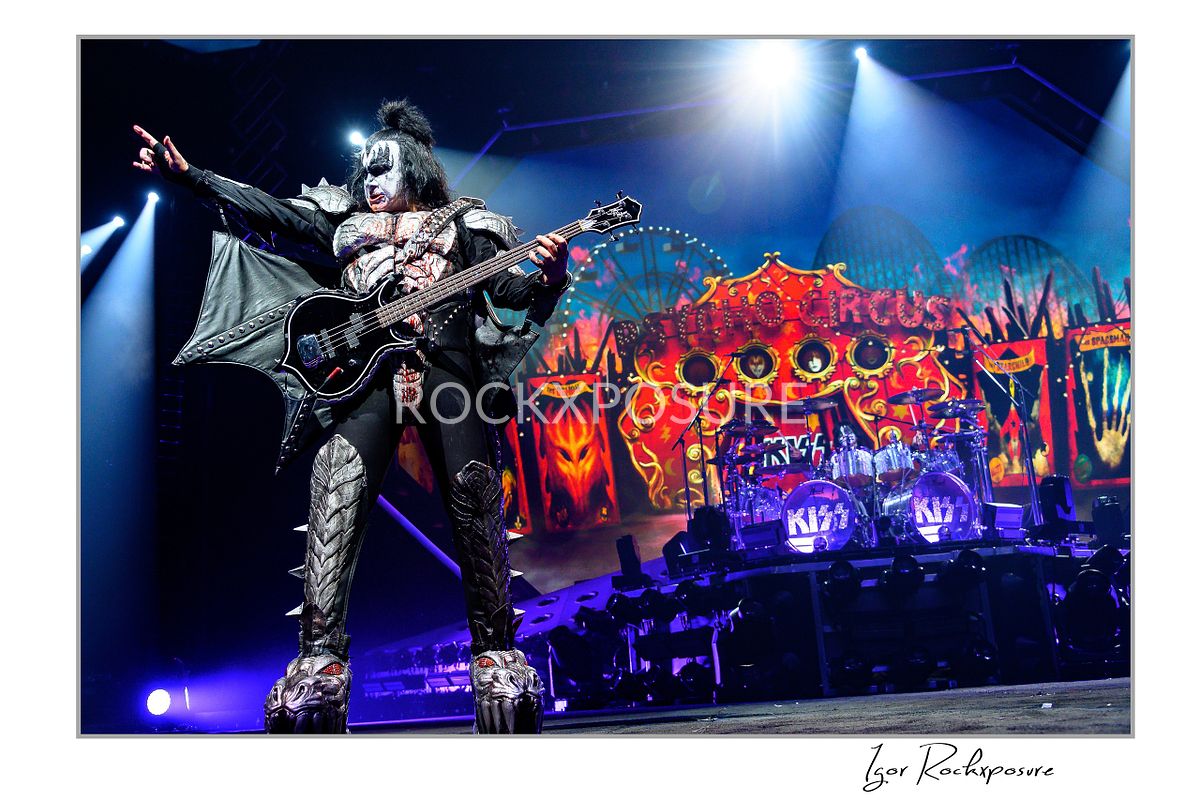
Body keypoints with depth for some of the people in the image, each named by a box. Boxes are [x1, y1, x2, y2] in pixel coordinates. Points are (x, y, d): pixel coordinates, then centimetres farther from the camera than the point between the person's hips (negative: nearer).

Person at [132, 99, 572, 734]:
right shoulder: (345, 222, 26)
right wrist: (186, 174, 9)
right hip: (367, 374, 2)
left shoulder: (462, 225, 20)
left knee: (477, 519, -8)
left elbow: (511, 290, 11)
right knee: (334, 510, -13)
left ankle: (498, 657, -1)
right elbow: (263, 208, 19)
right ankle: (320, 661, -12)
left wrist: (549, 276, -11)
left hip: (446, 368, -1)